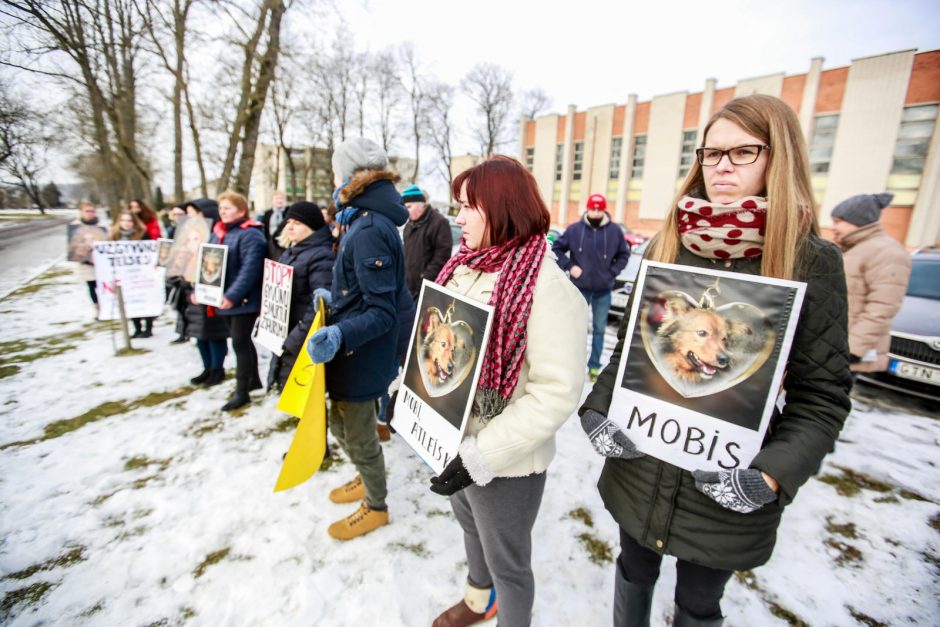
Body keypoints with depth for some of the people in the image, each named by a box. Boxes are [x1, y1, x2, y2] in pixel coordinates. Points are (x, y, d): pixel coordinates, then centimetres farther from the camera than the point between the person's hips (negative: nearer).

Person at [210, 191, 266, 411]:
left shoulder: (250, 235, -15)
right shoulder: (218, 233, 13)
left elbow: (250, 270, -25)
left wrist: (232, 296, -29)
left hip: (243, 300, -9)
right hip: (224, 299, 9)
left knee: (240, 343, -3)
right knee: (242, 341, 18)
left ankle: (241, 392, 7)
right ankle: (253, 379, 33)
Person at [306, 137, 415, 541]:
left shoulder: (369, 230, -24)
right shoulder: (366, 221, 7)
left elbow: (381, 313, -25)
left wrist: (339, 334, -39)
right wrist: (335, 299, 26)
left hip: (361, 356, -9)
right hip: (352, 353, 9)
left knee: (358, 434, 10)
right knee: (340, 424, 24)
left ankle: (376, 507, 34)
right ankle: (367, 480, 48)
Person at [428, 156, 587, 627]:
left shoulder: (547, 285, -23)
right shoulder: (464, 267, -1)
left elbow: (557, 393, -24)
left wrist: (481, 456, -24)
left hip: (504, 465, -7)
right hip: (451, 444, 8)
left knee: (507, 564, 18)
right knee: (473, 530, 31)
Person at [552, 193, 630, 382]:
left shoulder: (615, 231, -2)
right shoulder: (574, 229, -5)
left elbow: (624, 255, 8)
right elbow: (557, 249, 2)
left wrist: (611, 272, -4)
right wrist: (570, 266, -7)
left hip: (603, 290, 1)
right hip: (580, 287, -1)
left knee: (599, 328, 9)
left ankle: (594, 366, 22)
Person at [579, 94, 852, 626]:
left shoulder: (814, 262, -9)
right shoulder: (667, 245, -2)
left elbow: (821, 395, -7)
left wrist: (770, 476, -19)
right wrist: (597, 410, -9)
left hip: (728, 490, -2)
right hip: (640, 469, 2)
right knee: (634, 571, 26)